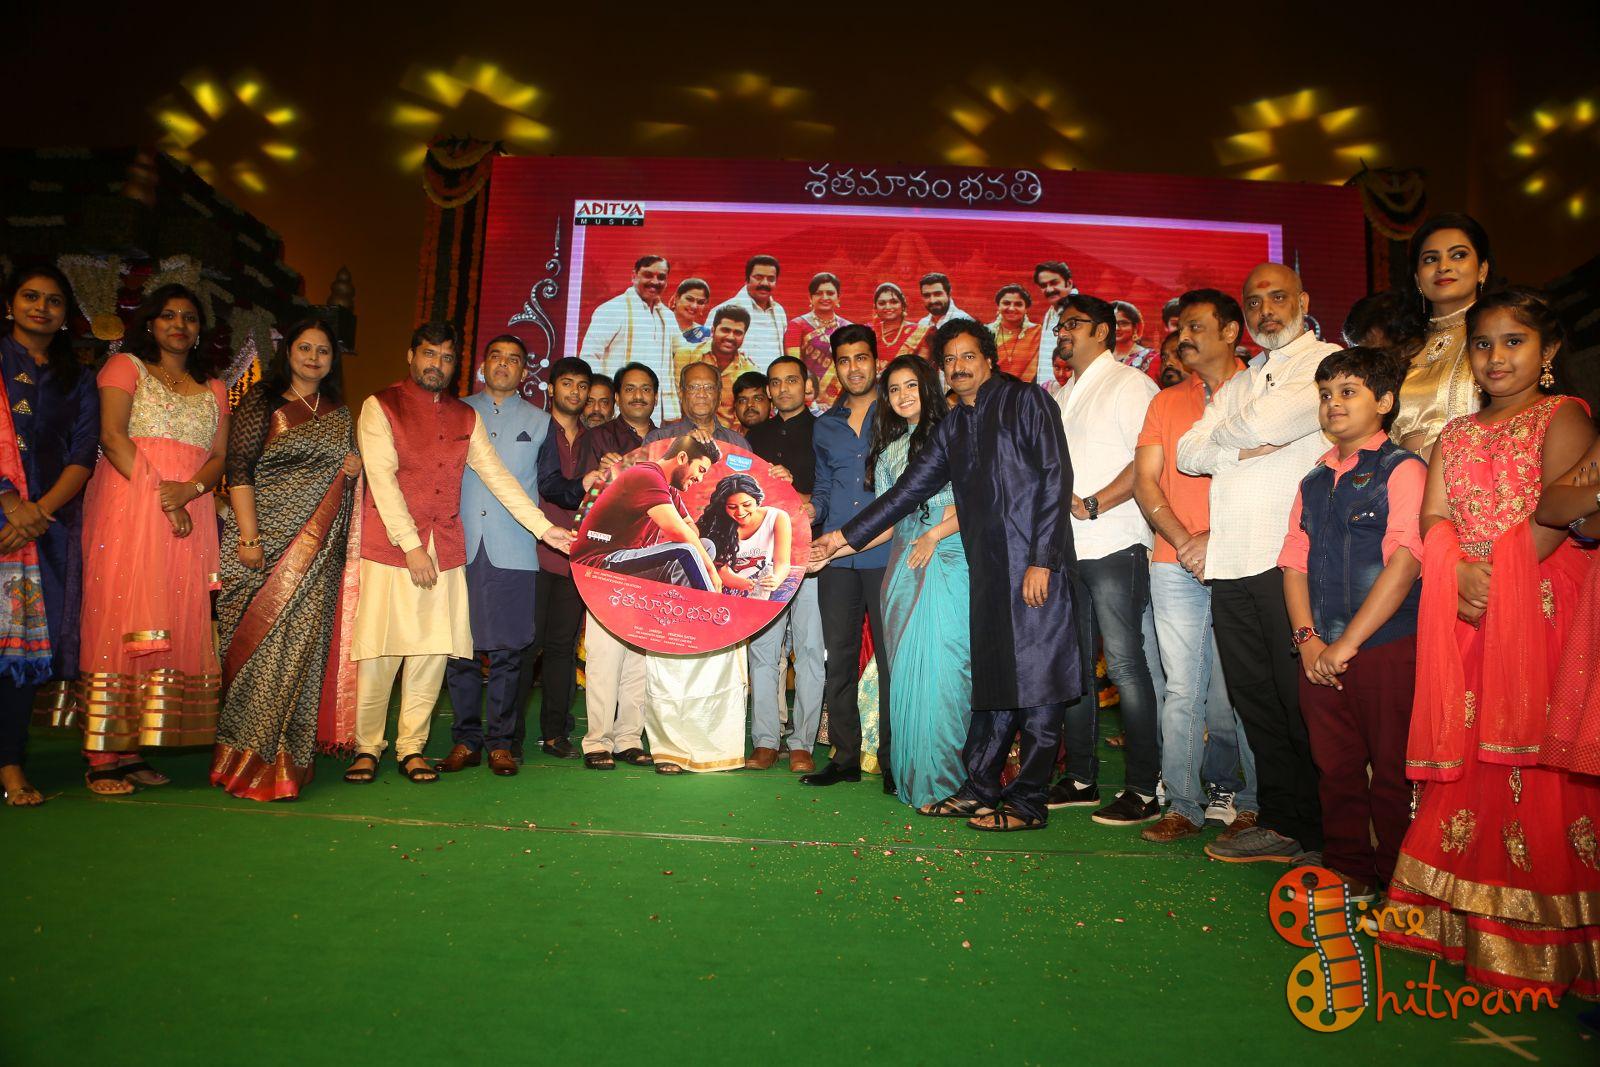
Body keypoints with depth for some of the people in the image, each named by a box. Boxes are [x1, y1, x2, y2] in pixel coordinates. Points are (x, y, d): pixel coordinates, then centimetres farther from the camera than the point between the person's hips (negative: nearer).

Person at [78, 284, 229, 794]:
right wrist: (158, 494, -15)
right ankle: (103, 756, -4)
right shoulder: (126, 367, 9)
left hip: (190, 516, 4)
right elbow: (112, 436, -5)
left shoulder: (213, 389, 20)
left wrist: (188, 489, -10)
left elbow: (220, 458, 11)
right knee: (121, 621, -7)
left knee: (175, 626, -1)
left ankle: (134, 749, 5)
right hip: (128, 508, -4)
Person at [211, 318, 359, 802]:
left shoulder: (341, 415, 17)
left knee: (301, 643, 0)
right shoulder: (261, 402, 3)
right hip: (265, 542, -3)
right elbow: (240, 470, -4)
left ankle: (284, 758, 9)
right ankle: (246, 759, 6)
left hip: (319, 550, 3)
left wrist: (355, 468, 1)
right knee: (258, 645, -4)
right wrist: (249, 536, -13)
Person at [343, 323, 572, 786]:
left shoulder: (465, 417, 14)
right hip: (390, 549, -4)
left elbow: (498, 475, 10)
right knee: (379, 653, -1)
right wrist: (411, 546, -16)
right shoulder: (380, 406, 0)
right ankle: (366, 748, 14)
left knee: (433, 652, 4)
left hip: (446, 553, 4)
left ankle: (411, 748, 15)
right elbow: (382, 479, -9)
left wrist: (543, 528, 1)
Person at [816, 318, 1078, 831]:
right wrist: (845, 535, 17)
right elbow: (908, 491, 20)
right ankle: (979, 789, 18)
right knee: (993, 679, 10)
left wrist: (1042, 560, -15)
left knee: (1035, 681, -2)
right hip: (986, 567, 6)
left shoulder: (1026, 401, 0)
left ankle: (1028, 802, 6)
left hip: (1032, 563, -6)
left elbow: (1056, 479, -8)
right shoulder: (951, 427, 19)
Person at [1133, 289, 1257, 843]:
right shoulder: (1165, 402, 16)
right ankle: (1183, 805, 10)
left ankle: (1244, 799, 15)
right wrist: (1184, 541, -7)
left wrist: (1219, 537, -14)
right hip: (1176, 567, 3)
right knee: (1183, 689, 4)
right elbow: (1144, 480, 8)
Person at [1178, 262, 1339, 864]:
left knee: (1302, 703, -2)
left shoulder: (1327, 361, 1)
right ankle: (1282, 824, 21)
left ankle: (1323, 831, 13)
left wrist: (1227, 433, 5)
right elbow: (1188, 454, 13)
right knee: (1255, 701, 10)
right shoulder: (1238, 385, 24)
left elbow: (1267, 422, -16)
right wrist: (1247, 448, -5)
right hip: (1231, 564, 7)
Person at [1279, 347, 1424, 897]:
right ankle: (1347, 870, 25)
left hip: (1387, 648, -5)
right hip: (1320, 652, 5)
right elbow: (1294, 562, 11)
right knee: (1336, 765, 11)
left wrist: (1347, 643, -15)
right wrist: (1307, 636, -3)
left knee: (1391, 769, 2)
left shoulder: (1403, 470, -4)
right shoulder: (1314, 481, 15)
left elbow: (1404, 561, -14)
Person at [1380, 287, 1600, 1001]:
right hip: (1465, 613, 5)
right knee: (1469, 755, 5)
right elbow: (1434, 520, 7)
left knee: (1534, 755, -5)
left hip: (1540, 608, -5)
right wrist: (1462, 570, -11)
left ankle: (1542, 932, 5)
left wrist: (1501, 577, -18)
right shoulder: (1455, 436, 19)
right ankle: (1473, 918, 14)